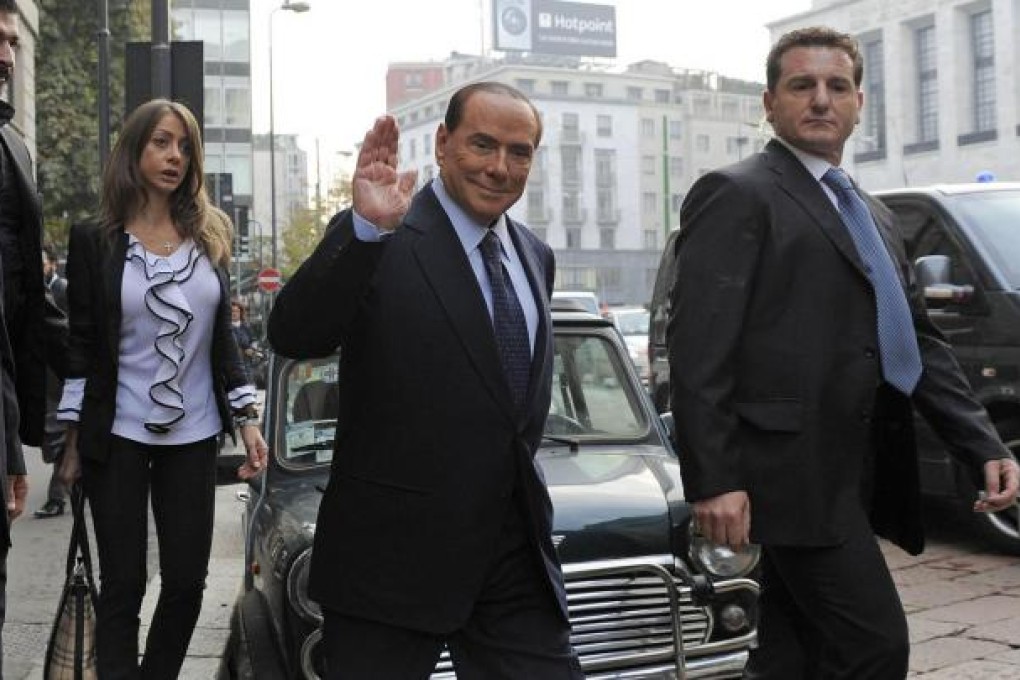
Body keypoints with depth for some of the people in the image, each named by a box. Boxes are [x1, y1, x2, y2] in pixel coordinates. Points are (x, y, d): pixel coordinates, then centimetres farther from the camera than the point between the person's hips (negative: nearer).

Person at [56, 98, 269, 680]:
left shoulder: (209, 237, 7)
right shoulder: (95, 239, -2)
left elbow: (222, 337, 10)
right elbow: (82, 342, -1)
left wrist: (247, 419, 4)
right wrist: (73, 439, -3)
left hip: (193, 437, 3)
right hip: (118, 436, -3)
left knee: (187, 582, 6)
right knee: (122, 586, 2)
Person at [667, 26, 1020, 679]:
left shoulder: (872, 214, 21)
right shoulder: (736, 195, -5)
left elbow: (920, 341, 19)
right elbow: (699, 348, -13)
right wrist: (714, 479, -19)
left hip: (851, 473, 8)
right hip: (792, 470, -8)